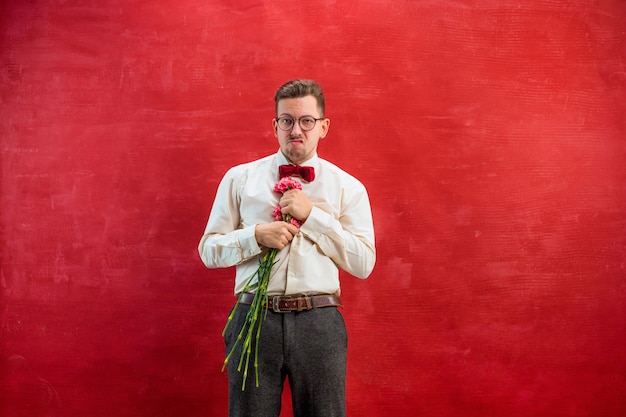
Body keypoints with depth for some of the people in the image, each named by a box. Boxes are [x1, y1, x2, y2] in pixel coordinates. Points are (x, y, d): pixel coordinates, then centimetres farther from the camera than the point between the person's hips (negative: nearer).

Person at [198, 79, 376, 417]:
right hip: (254, 318, 0)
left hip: (320, 323, 0)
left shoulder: (347, 187, 7)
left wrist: (312, 215, -8)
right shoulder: (239, 179, 9)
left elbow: (364, 263, -1)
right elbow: (209, 250, 7)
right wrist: (257, 236, -10)